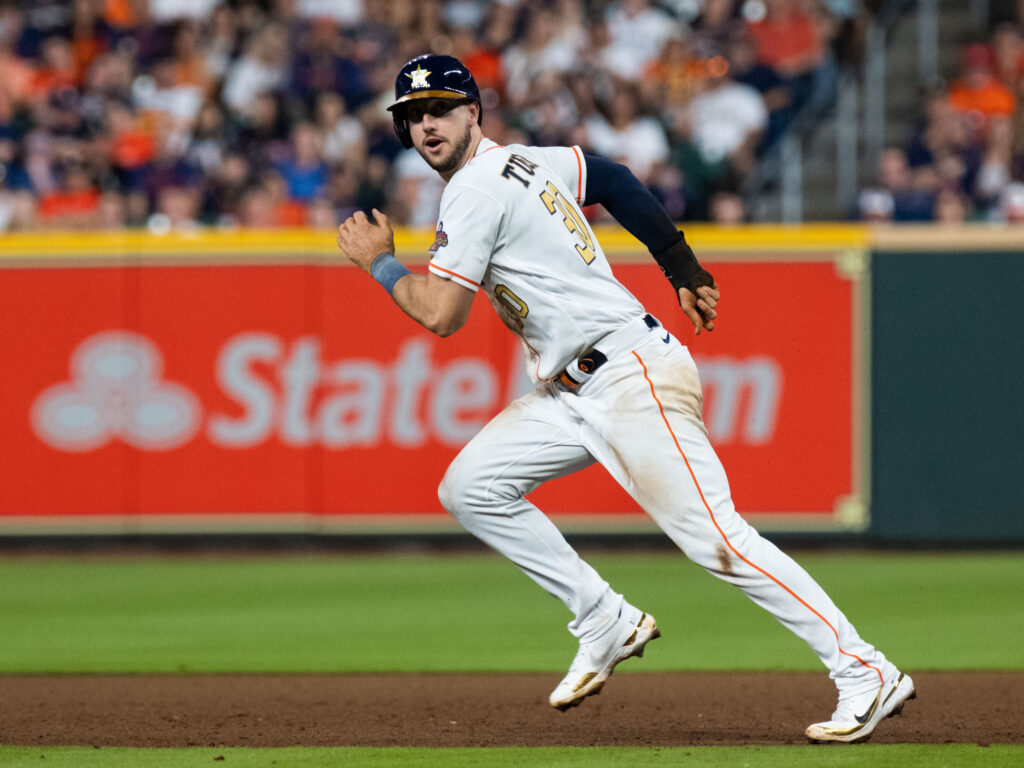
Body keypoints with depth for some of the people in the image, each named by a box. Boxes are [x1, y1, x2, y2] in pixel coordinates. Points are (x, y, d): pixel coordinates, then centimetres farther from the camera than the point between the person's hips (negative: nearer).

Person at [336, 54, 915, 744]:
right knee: (469, 487, 3)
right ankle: (606, 623, 5)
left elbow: (440, 314, -17)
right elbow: (616, 181, 27)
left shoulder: (478, 188, -13)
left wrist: (378, 261, 1)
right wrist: (685, 273, 30)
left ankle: (867, 674, -15)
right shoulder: (527, 163, 15)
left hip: (630, 376, -10)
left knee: (713, 537, -14)